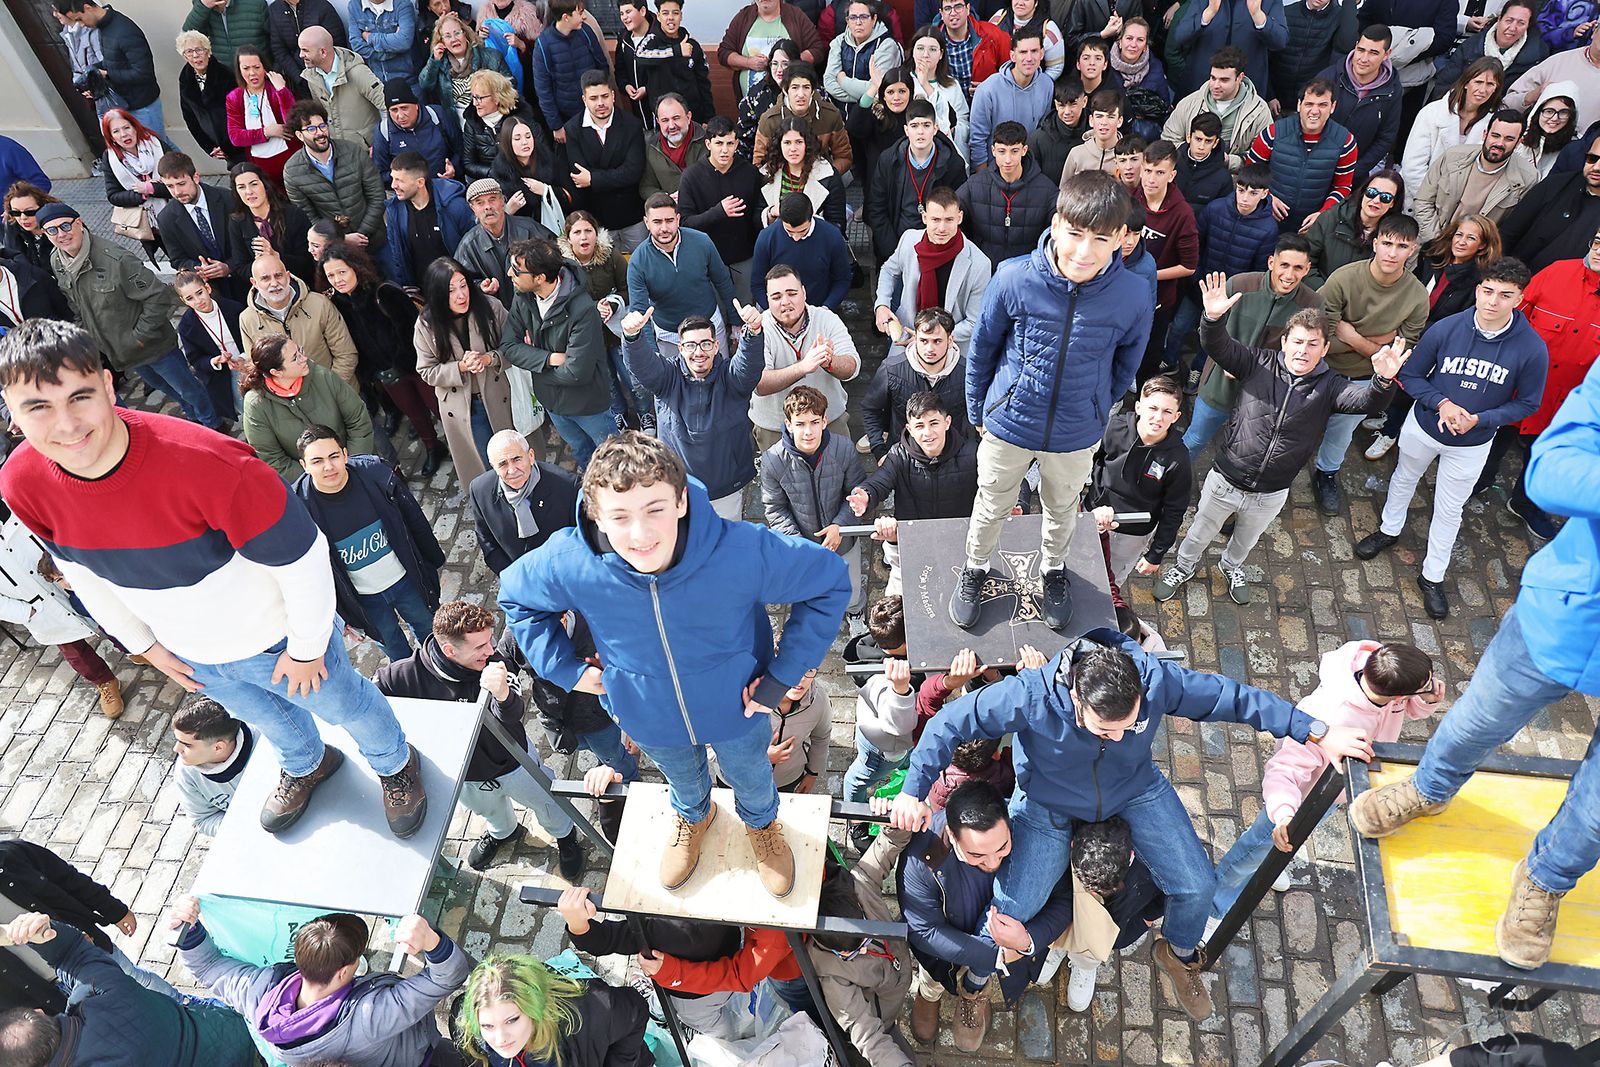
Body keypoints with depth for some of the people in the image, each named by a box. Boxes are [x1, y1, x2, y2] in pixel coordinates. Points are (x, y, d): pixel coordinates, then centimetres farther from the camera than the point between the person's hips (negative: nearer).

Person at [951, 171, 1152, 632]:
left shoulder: (1135, 295, -22)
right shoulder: (1014, 279, -25)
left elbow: (1125, 366, -1)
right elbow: (981, 349, -7)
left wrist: (1094, 411, 12)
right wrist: (978, 411, 4)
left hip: (1077, 434, 1)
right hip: (1008, 424, -1)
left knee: (1062, 508, 27)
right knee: (992, 507, 22)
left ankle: (1054, 569, 57)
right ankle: (975, 568, 51)